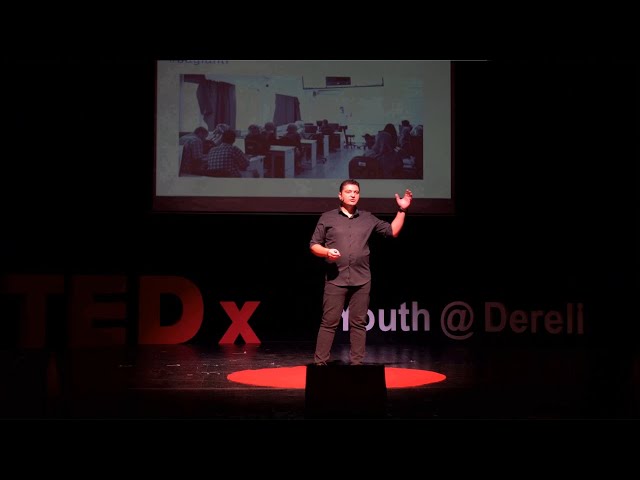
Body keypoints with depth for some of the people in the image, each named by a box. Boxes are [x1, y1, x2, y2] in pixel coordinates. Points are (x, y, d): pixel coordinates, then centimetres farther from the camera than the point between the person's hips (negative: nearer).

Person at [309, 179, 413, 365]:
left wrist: (402, 210, 6)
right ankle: (320, 362, 0)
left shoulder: (368, 219, 13)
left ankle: (356, 363, 11)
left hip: (361, 280, 3)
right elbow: (313, 245, 6)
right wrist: (327, 252, -13)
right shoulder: (327, 218, 7)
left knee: (358, 323, 5)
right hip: (335, 279, -2)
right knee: (329, 322, -4)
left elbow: (392, 231, 15)